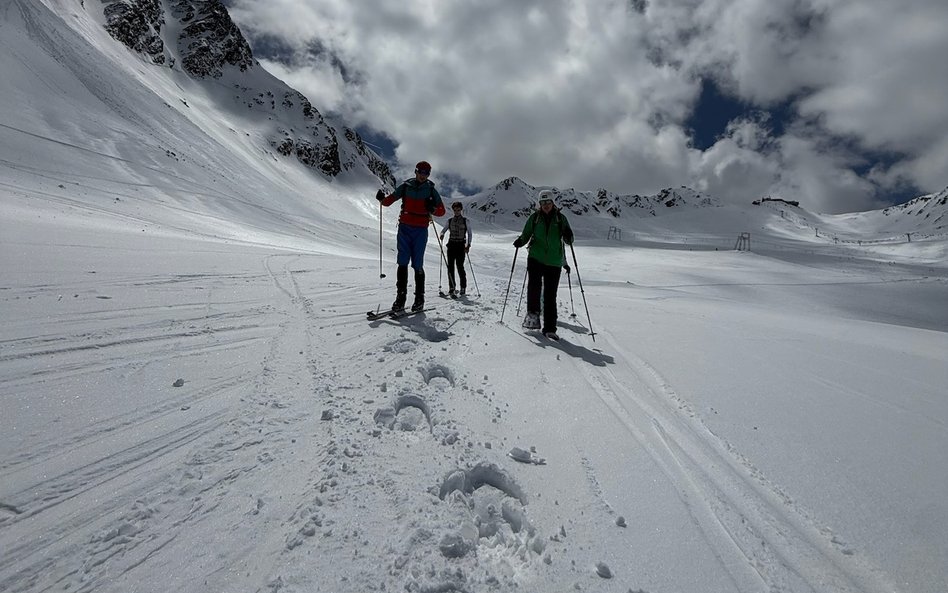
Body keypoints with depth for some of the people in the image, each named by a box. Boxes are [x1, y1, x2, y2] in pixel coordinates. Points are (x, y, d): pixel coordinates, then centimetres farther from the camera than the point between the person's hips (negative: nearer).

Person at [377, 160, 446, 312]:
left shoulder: (431, 190, 7)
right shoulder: (406, 186, 10)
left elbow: (442, 211, 6)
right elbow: (390, 199, 12)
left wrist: (432, 209, -15)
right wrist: (382, 199, -10)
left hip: (421, 231, -2)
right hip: (405, 228, 2)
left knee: (417, 265, -4)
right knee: (402, 264, -4)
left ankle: (419, 298, 5)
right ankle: (400, 297, -1)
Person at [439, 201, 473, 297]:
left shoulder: (465, 221, 5)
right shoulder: (450, 221, 13)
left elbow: (469, 233, 4)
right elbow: (443, 230, 15)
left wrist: (468, 245, -7)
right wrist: (442, 234, -9)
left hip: (461, 245, -3)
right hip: (451, 244, 3)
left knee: (460, 266, -8)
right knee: (450, 266, -3)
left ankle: (463, 287, 6)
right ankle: (452, 288, 0)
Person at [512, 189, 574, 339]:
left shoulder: (560, 218, 4)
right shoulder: (534, 217, 5)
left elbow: (568, 240, 4)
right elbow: (526, 235, 10)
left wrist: (568, 237, -20)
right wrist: (520, 241, -12)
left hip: (554, 261, 0)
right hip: (535, 258, 0)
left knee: (550, 295, 3)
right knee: (534, 285, -25)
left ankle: (549, 328, 11)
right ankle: (533, 313, -6)